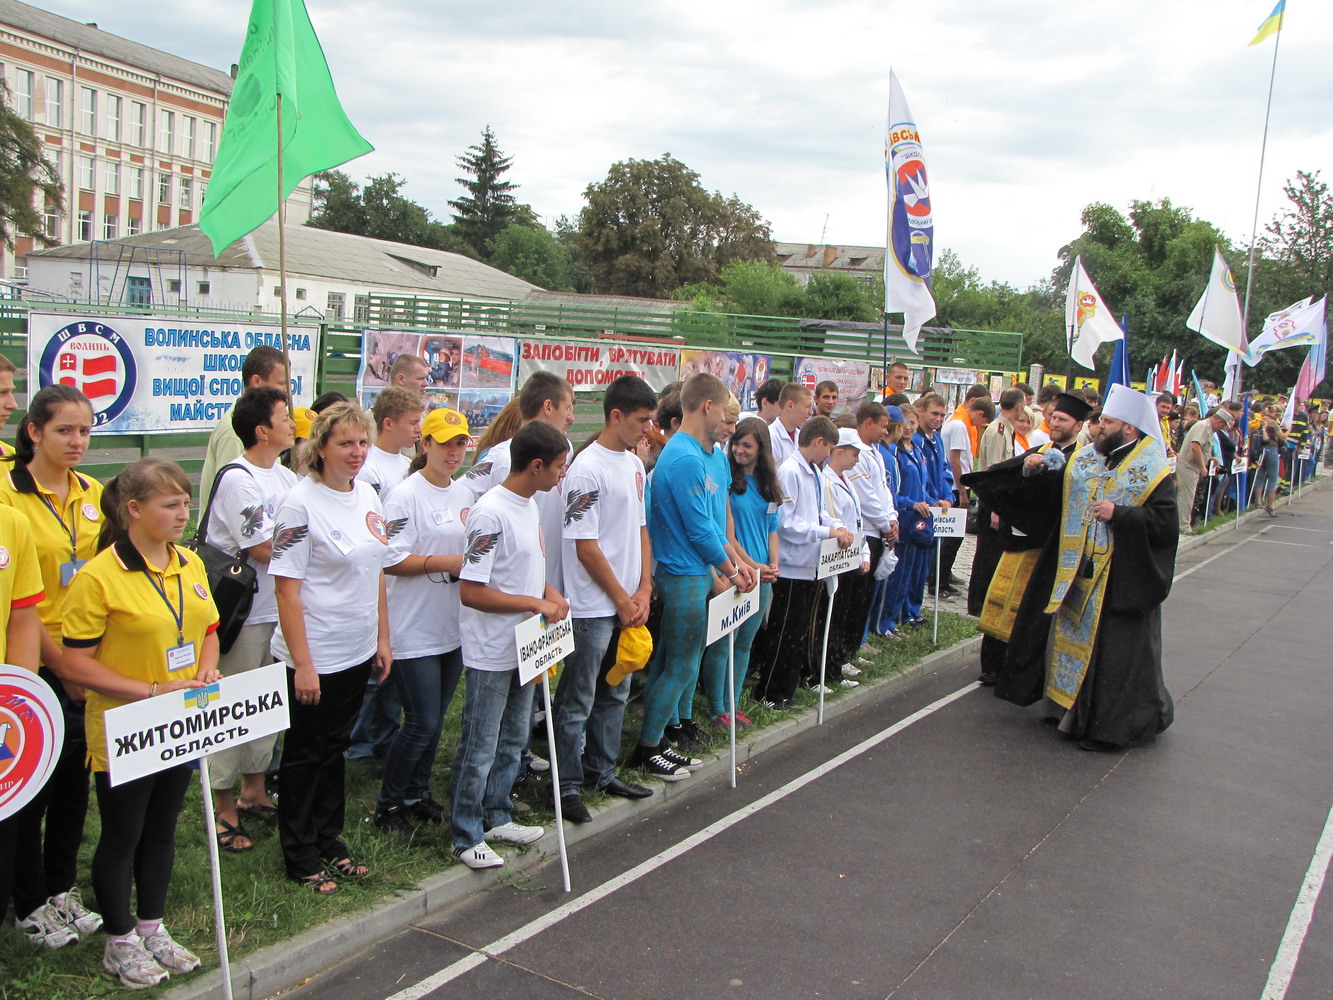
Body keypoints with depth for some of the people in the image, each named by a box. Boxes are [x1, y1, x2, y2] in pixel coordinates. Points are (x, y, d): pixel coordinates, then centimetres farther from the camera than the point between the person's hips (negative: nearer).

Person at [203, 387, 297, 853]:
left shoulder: (285, 475, 10)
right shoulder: (238, 479, -16)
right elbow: (264, 549, -19)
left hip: (279, 608, 8)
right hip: (244, 612, -8)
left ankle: (254, 792, 32)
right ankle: (224, 810, 14)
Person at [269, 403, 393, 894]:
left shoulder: (366, 495, 5)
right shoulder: (301, 503, -16)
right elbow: (287, 589, -17)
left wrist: (383, 639, 12)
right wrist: (302, 664, -18)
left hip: (357, 652, 7)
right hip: (314, 657, -7)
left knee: (335, 748, 19)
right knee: (305, 754, 9)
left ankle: (329, 843, 33)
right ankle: (301, 858, 23)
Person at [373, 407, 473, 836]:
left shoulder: (464, 494, 10)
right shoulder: (405, 495, -12)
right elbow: (391, 561, -16)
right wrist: (447, 562, -20)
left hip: (454, 627, 7)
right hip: (415, 629, -7)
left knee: (435, 720, 14)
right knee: (422, 724, -4)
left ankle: (417, 793, 31)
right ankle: (388, 805, 15)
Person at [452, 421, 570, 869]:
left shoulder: (529, 505, 7)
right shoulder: (491, 514, -22)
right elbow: (470, 592, -24)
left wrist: (550, 591, 0)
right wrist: (536, 603, -21)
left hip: (524, 647, 9)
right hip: (491, 652, -9)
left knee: (513, 739, 20)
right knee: (480, 747, 4)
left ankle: (496, 817, 36)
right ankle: (467, 837, 19)